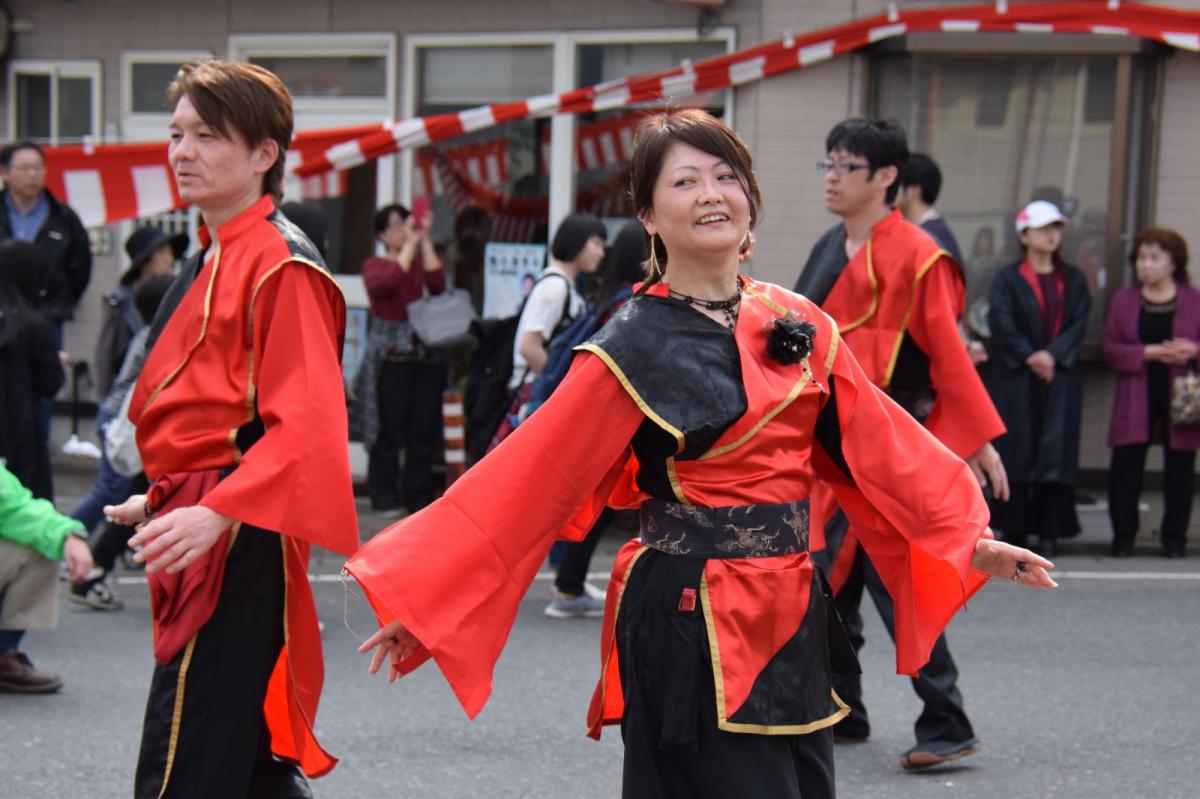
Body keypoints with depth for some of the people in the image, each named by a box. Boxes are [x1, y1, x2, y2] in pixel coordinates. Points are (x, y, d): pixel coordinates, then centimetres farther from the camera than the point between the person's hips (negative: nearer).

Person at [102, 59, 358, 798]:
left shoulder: (282, 265, -13)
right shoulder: (212, 260, 16)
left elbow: (304, 424, -21)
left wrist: (216, 512, -29)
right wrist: (165, 497, 22)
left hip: (238, 544, -10)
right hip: (201, 523, 10)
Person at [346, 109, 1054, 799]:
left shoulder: (800, 326, 7)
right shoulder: (635, 349, -8)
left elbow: (876, 445, 14)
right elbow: (528, 483, -10)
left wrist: (967, 538, 12)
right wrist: (420, 600, -12)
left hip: (791, 621, 6)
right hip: (689, 629, -6)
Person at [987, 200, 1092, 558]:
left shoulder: (1074, 280, 13)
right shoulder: (1008, 279, 4)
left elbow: (1079, 324, 3)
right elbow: (1002, 323, -6)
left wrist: (1052, 355, -12)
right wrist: (1030, 357, -15)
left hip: (1061, 376, 2)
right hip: (1016, 378, -2)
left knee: (1056, 448, -4)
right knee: (1017, 447, -3)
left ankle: (1049, 529, -1)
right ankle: (1014, 529, 3)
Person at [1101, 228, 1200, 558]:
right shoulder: (1123, 300, 7)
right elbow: (1109, 348, 0)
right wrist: (1150, 353, -13)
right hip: (1135, 399, 0)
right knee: (1126, 465, -4)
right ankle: (1123, 536, 5)